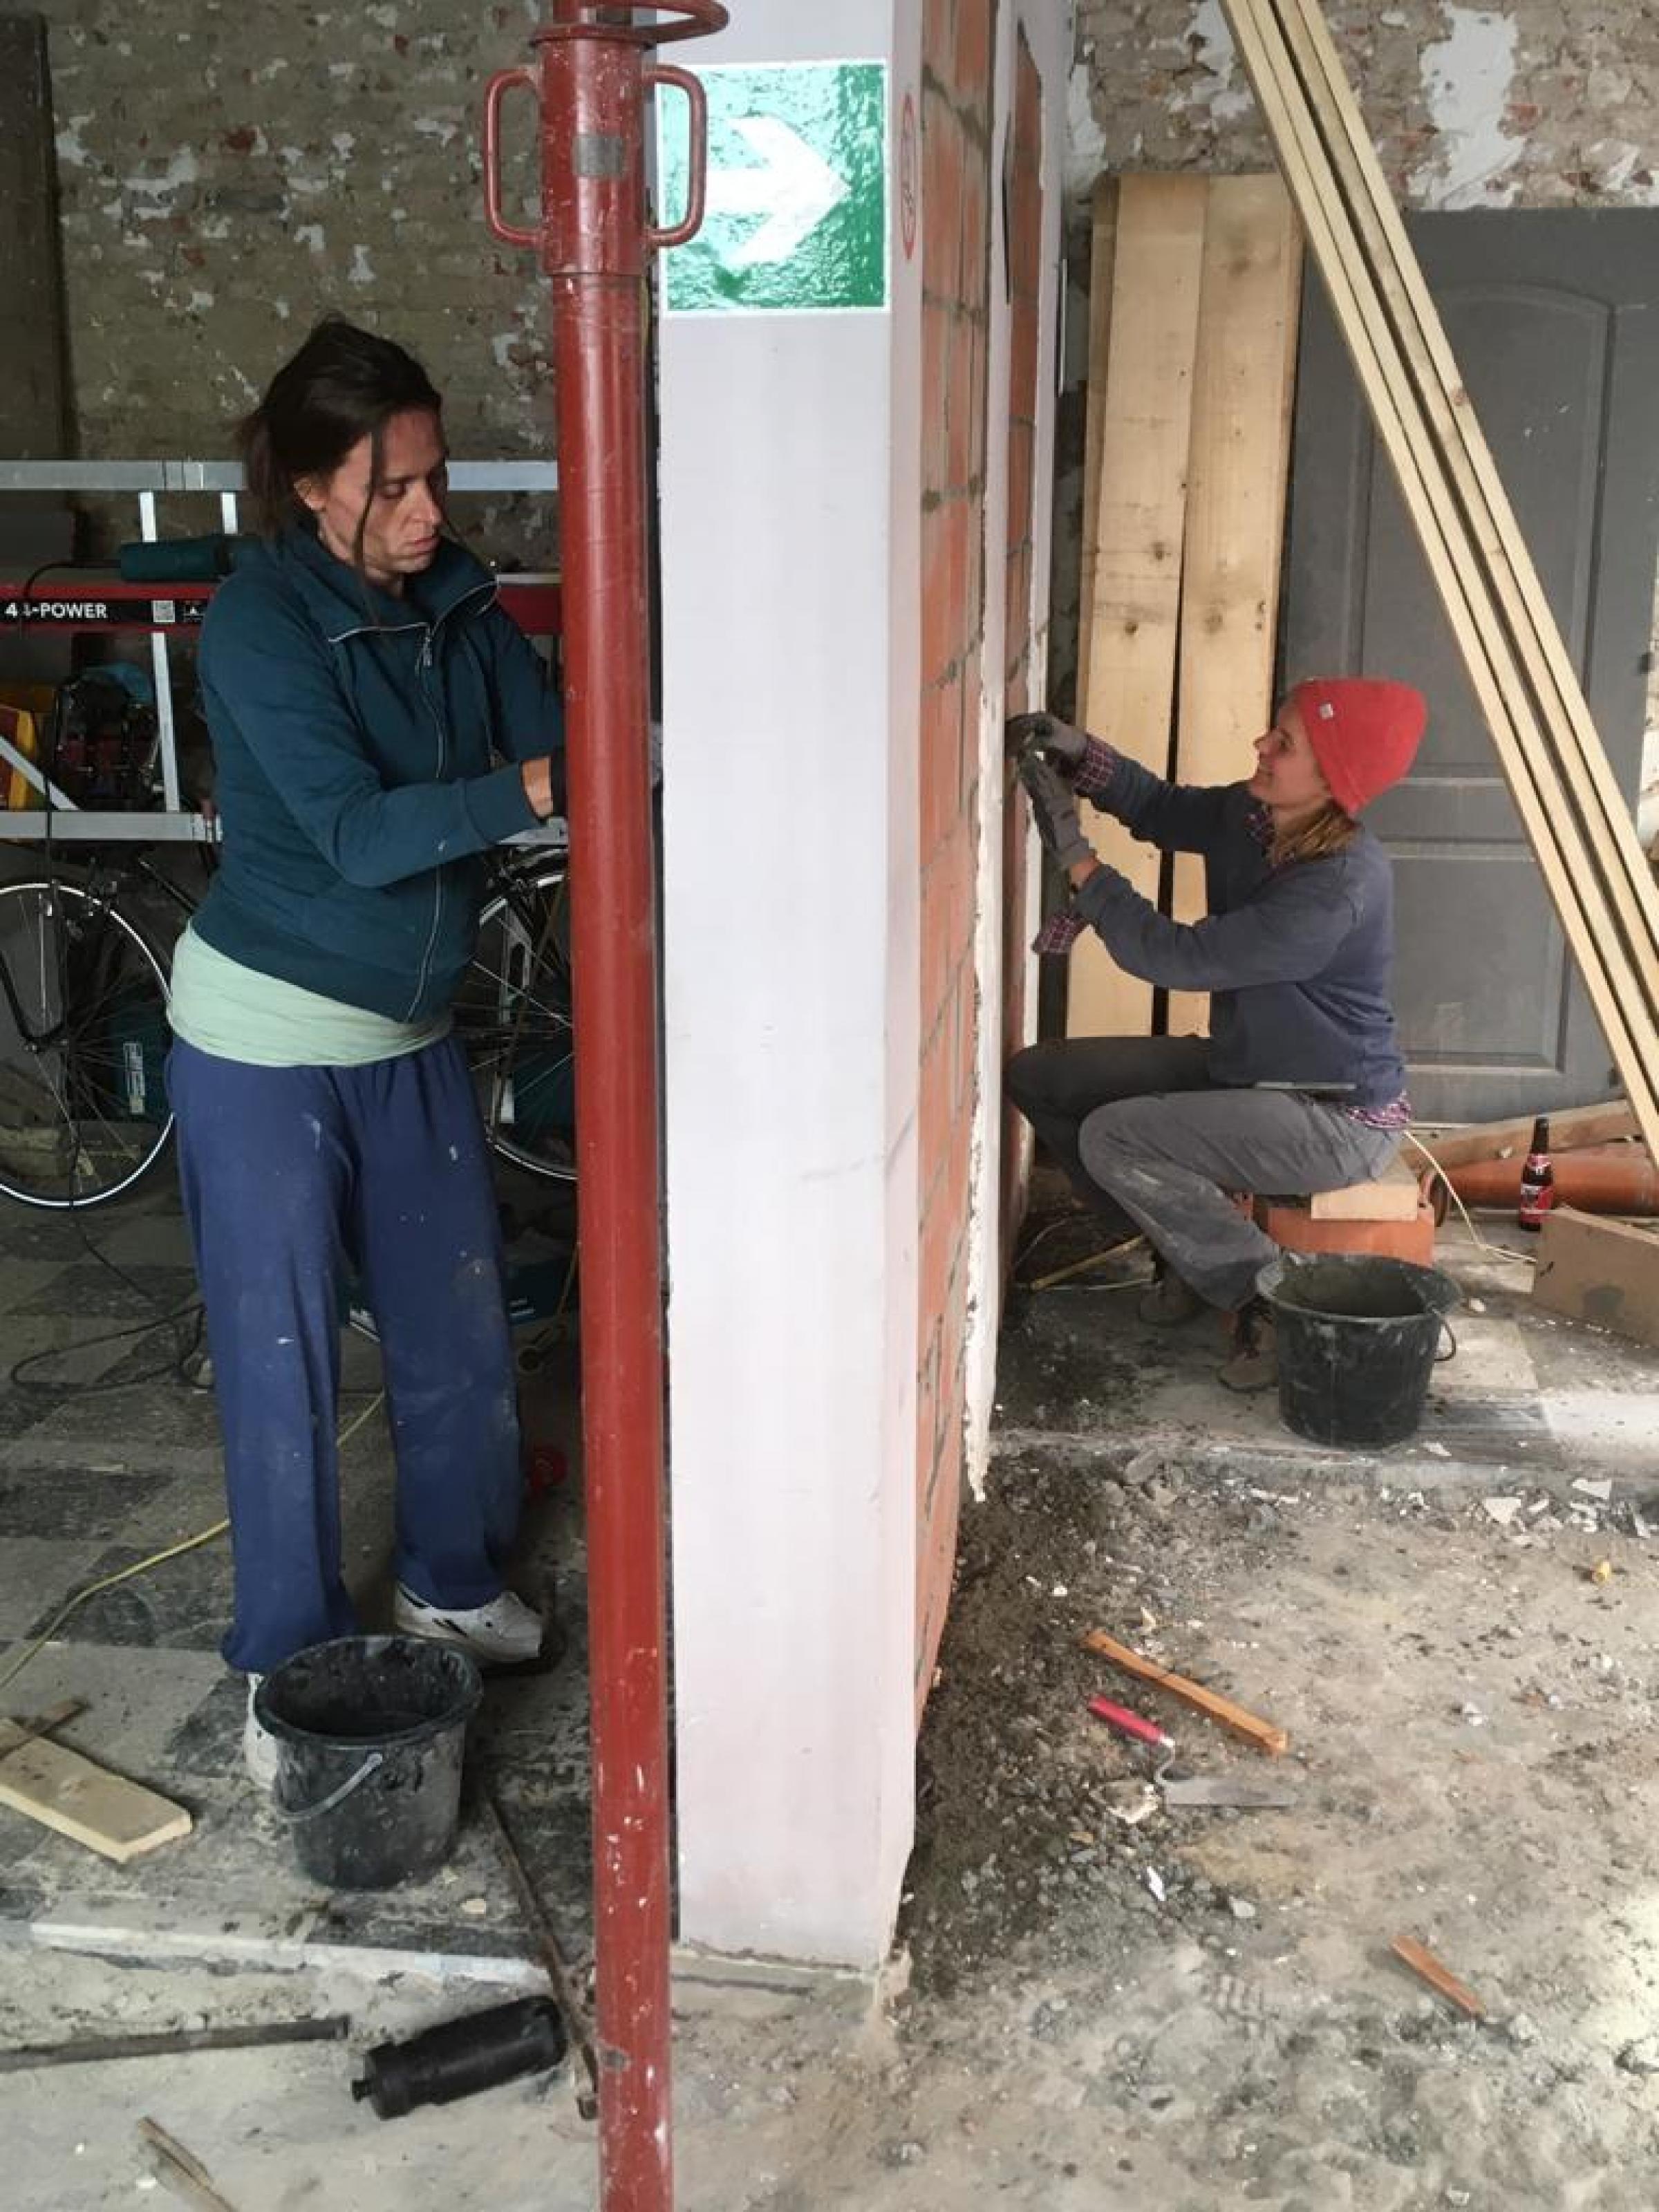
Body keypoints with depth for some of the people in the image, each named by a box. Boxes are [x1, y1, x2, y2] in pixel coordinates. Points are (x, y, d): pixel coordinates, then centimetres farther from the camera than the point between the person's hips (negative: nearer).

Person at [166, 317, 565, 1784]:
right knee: (284, 1359, 4)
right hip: (266, 1044, -6)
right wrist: (530, 788, -37)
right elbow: (357, 833, -28)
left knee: (459, 1325, 15)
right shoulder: (259, 621, -20)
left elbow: (553, 738, -7)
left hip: (410, 1032, 6)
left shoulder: (456, 597, -2)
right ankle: (289, 1662, 22)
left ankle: (453, 1580, 38)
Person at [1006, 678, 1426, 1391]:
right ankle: (1187, 1251, 16)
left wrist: (1075, 857, -24)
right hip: (1242, 1067, 9)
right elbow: (1161, 808, 15)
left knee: (1113, 1138, -25)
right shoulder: (1247, 816, -6)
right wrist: (1079, 753, -5)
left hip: (1339, 1118, -9)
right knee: (1039, 1077, 4)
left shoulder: (1340, 886, -31)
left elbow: (1176, 957, -29)